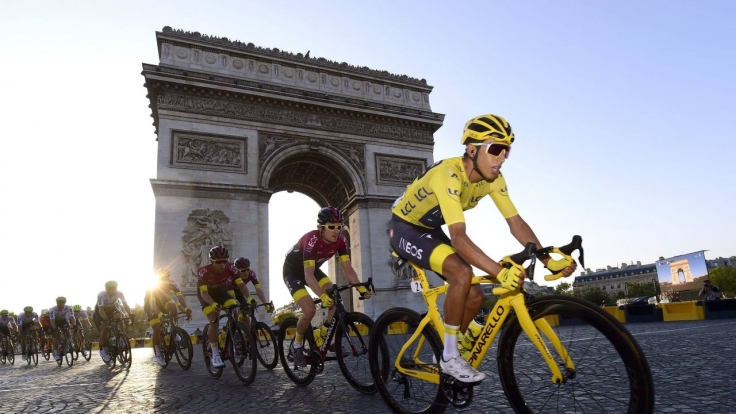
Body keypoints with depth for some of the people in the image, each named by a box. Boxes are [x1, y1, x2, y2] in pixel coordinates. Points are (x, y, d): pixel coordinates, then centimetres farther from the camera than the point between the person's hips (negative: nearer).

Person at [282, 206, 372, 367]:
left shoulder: (340, 240, -19)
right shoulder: (312, 240, -37)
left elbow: (347, 268, -19)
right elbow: (308, 275, -43)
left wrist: (361, 288, -34)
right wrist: (322, 295, -57)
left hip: (312, 269, 6)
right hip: (293, 271, -6)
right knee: (310, 310, -21)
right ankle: (297, 345, 5)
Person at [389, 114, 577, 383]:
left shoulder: (493, 178, -11)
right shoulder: (448, 175, -35)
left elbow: (516, 222, -12)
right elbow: (459, 237, -43)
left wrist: (549, 261, -24)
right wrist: (500, 273, -52)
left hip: (431, 230, 8)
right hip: (405, 228, -7)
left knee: (475, 296, -3)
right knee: (462, 273, -29)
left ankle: (447, 353, 20)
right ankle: (449, 357, -12)